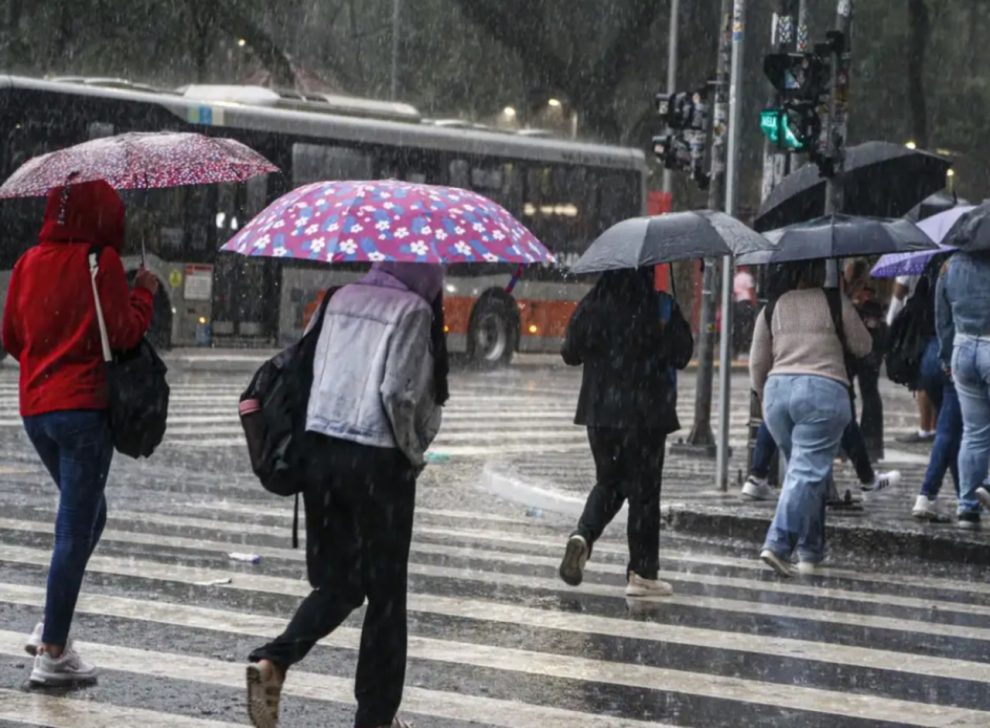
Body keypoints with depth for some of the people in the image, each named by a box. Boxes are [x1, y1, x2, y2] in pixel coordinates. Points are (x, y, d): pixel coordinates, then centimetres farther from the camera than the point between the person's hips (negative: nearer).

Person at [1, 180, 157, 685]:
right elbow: (124, 333, -12)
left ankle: (52, 626, 14)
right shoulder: (100, 260, -9)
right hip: (82, 406, -7)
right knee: (76, 530, -1)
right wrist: (144, 292, 3)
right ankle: (52, 652, -1)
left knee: (85, 517, 22)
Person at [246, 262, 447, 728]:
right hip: (378, 461, -6)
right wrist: (414, 453, -1)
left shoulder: (342, 299, 10)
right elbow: (397, 392, -17)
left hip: (321, 449, 6)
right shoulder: (413, 311, -8)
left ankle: (272, 660, -9)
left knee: (338, 581, 15)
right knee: (385, 592, 7)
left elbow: (318, 374, 12)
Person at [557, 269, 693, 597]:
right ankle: (641, 573, 6)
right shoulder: (661, 306, -10)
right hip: (645, 412, -3)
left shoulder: (591, 306, -1)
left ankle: (583, 535, -7)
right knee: (643, 489, 4)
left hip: (599, 410, 3)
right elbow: (681, 354, -7)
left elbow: (570, 354, 6)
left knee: (609, 482, 19)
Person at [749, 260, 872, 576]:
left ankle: (811, 552, 18)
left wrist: (764, 396, 26)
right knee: (807, 473, -6)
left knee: (804, 469, 16)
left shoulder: (773, 305, 10)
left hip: (777, 389, 4)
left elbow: (757, 362, 11)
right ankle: (778, 544, -20)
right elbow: (863, 346, 8)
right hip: (824, 390, -4)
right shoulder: (835, 302, 0)